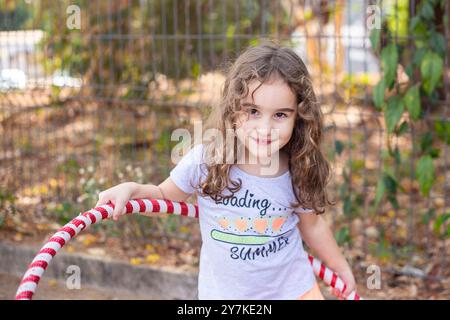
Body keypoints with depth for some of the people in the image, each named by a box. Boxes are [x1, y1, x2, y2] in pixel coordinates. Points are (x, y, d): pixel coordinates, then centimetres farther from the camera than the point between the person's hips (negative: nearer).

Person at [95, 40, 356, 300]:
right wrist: (131, 189, -19)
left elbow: (312, 224, 6)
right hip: (223, 292, 0)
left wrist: (341, 267, 17)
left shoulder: (299, 173, -14)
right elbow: (165, 196, 0)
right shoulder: (205, 161, -18)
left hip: (293, 288, 0)